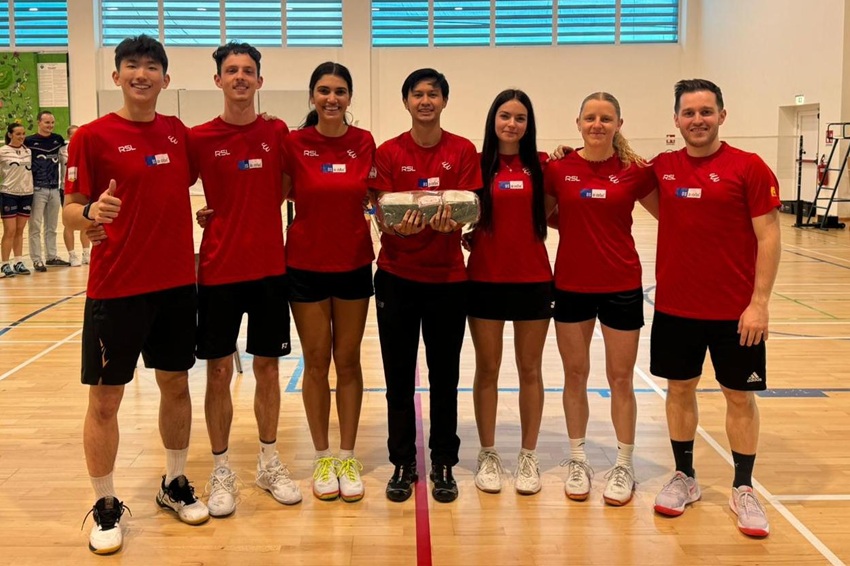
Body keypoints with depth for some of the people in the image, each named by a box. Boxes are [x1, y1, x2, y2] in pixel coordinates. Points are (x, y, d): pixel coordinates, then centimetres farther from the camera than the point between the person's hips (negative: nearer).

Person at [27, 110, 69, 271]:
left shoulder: (58, 139, 7)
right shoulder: (29, 141, -7)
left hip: (54, 189, 5)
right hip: (37, 190, -5)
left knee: (51, 226, 13)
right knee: (36, 226, -1)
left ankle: (52, 256, 22)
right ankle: (37, 260, 3)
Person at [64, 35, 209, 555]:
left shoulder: (179, 133, 6)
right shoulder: (93, 136, -7)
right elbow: (70, 211, -7)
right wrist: (91, 213, -28)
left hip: (178, 283, 4)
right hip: (116, 288, -4)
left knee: (177, 385, 14)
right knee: (105, 399, 4)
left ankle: (176, 484, 32)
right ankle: (106, 506, 20)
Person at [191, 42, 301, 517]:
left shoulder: (277, 133, 3)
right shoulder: (200, 138, -3)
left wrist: (254, 215, 0)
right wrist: (205, 217, -8)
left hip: (270, 267, 2)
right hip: (219, 269, -2)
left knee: (268, 367, 10)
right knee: (220, 371, 4)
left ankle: (270, 463, 25)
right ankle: (222, 470, 18)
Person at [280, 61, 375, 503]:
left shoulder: (365, 143, 1)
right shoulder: (294, 144, -5)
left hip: (353, 265, 2)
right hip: (306, 265, -1)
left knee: (348, 361, 9)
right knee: (316, 363, 6)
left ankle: (347, 458, 20)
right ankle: (322, 458, 21)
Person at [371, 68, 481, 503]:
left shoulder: (463, 151, 0)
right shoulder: (388, 153, 0)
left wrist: (448, 222, -26)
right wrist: (401, 226, -26)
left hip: (447, 277, 0)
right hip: (397, 277, 0)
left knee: (444, 373, 6)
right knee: (399, 374, 6)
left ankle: (443, 464, 21)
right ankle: (402, 463, 21)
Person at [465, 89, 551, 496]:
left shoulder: (541, 165, 3)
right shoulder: (477, 163, 1)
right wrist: (464, 235, -12)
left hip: (533, 279, 1)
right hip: (486, 279, -1)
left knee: (530, 369, 8)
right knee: (487, 369, 8)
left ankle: (528, 456, 21)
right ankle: (488, 454, 21)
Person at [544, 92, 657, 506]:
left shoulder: (635, 170, -4)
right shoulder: (559, 168, -2)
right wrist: (572, 223, -9)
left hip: (621, 286, -1)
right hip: (571, 285, 1)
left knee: (620, 378, 8)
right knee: (575, 374, 11)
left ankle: (624, 465, 22)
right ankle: (577, 460, 26)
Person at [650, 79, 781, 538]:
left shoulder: (749, 167, -8)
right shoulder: (662, 167, 3)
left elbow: (769, 237, -8)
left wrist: (759, 302, -13)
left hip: (735, 310, -3)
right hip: (674, 306, 3)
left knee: (740, 396, 8)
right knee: (679, 389, 12)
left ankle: (743, 490, 22)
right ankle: (684, 478, 29)